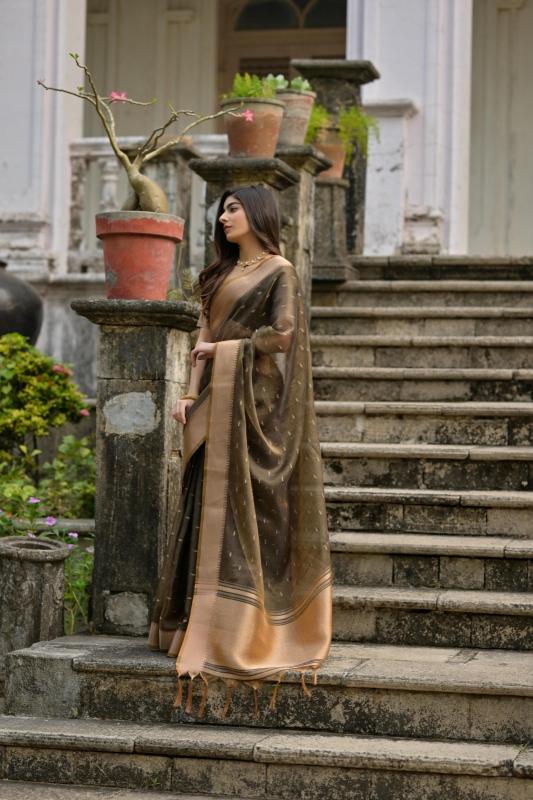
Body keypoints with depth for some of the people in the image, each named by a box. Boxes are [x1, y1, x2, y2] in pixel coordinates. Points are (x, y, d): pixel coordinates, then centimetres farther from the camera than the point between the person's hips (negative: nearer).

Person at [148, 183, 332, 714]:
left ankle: (242, 630, -7)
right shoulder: (222, 274, 19)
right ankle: (203, 621, 7)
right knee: (209, 503, 4)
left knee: (244, 504, -9)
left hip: (253, 400, -7)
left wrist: (223, 347, -6)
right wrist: (191, 394, 3)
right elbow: (204, 339, 14)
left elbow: (282, 333, -14)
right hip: (217, 400, 7)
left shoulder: (279, 271, -2)